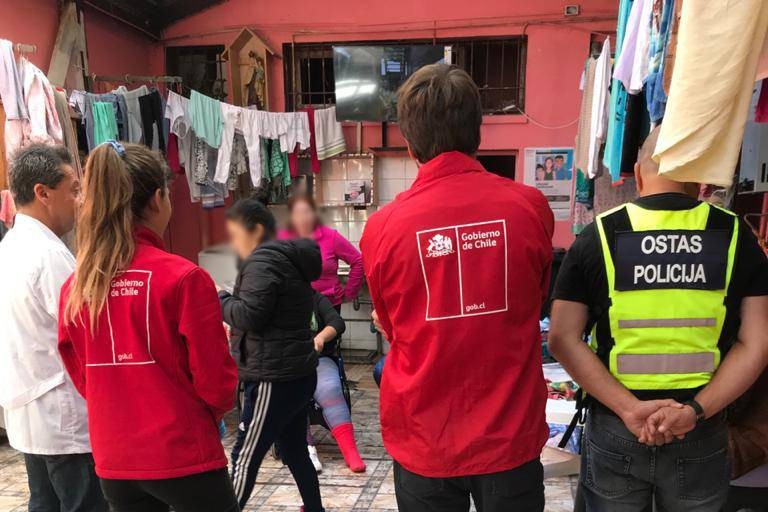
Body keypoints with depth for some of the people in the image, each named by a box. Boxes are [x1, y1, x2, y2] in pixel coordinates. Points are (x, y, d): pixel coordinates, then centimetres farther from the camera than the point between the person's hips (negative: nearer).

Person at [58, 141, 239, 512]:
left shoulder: (74, 287, -3)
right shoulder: (183, 277, -19)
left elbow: (79, 374, 8)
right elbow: (215, 380, -13)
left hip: (112, 458, 6)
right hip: (183, 453, -5)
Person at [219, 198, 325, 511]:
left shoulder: (263, 260, -13)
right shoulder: (291, 259, 15)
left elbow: (249, 315, -21)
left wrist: (219, 300, -4)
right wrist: (234, 330, 16)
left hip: (274, 379, -9)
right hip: (296, 374, 9)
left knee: (244, 458, 2)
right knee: (296, 453, 18)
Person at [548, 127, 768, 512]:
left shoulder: (598, 236, -8)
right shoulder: (735, 237, -4)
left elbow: (563, 339, -12)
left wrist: (629, 408, -13)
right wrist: (695, 411, -11)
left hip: (614, 432, -1)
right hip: (702, 435, 1)